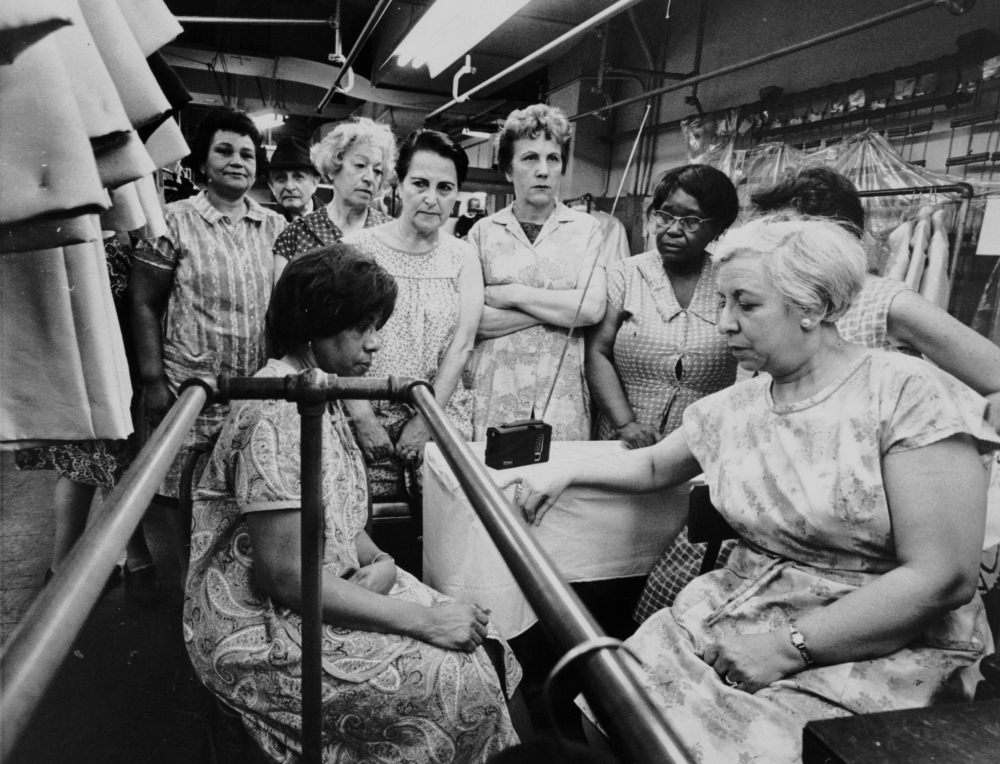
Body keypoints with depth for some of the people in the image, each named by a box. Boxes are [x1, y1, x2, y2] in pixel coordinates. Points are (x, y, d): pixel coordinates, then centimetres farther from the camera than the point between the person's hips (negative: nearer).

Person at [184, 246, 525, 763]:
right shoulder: (278, 414, -24)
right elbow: (286, 577, -25)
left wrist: (379, 561, -8)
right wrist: (420, 618, -22)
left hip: (325, 591, 9)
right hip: (262, 633, -8)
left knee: (479, 644, -1)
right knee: (461, 683, -15)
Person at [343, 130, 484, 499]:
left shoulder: (463, 256, 5)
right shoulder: (358, 247, -2)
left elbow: (461, 345, -2)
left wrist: (426, 419, -9)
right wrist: (363, 418, -12)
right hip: (369, 419, -1)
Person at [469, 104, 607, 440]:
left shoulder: (586, 228, 6)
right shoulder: (483, 232, 5)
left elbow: (593, 308, -9)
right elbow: (471, 321, -6)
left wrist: (511, 294, -8)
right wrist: (562, 306, -9)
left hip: (563, 395, 0)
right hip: (493, 392, 0)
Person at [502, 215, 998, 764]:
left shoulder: (908, 395, -13)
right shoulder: (733, 408, 4)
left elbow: (943, 578, -17)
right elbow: (654, 466, 22)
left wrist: (789, 646, -18)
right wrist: (564, 472, 9)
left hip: (881, 653, -4)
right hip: (735, 614, 5)